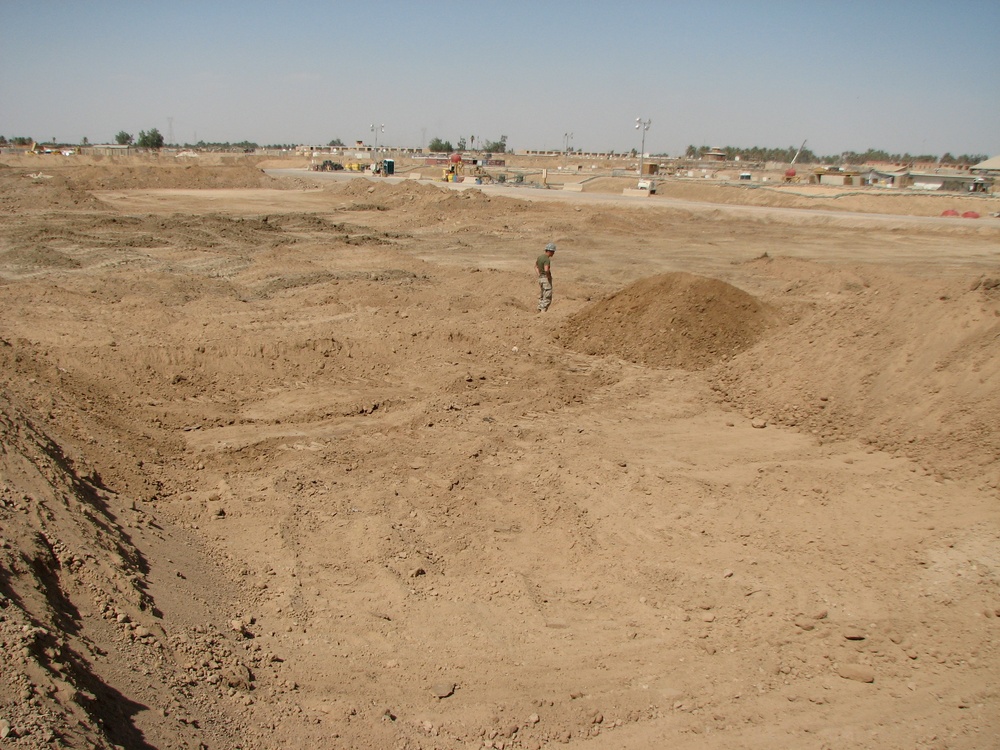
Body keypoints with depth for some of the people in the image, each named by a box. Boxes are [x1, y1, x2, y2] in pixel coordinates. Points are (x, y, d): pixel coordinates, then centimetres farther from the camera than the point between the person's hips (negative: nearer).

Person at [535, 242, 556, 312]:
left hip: (540, 278, 9)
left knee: (541, 297, 16)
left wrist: (539, 275, 15)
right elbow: (546, 270, -35)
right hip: (546, 279, -9)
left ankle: (539, 311, 19)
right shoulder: (547, 259, -20)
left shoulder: (540, 257, 8)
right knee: (547, 298, -4)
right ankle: (543, 311, -8)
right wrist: (549, 276, -17)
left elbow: (536, 266, 22)